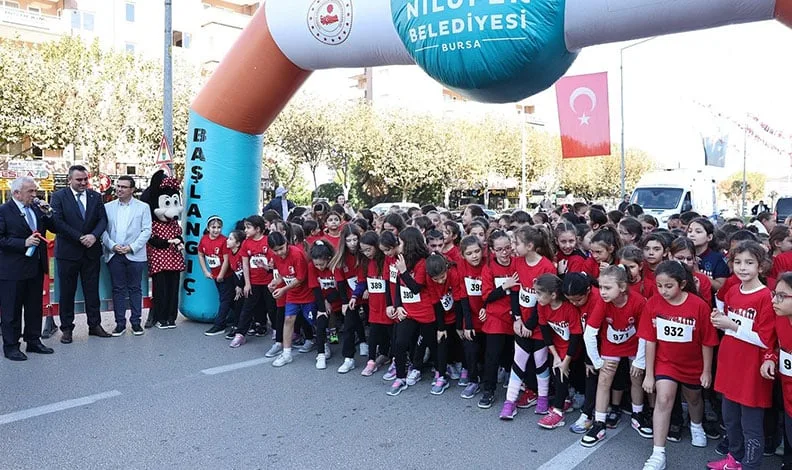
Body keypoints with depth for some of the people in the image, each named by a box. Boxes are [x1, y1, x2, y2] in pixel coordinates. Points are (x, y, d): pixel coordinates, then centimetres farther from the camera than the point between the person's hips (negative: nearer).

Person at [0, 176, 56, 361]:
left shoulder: (36, 209, 9)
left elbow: (54, 228, 12)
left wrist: (48, 215, -5)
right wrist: (23, 243, -22)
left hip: (36, 267, 6)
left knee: (35, 307, 15)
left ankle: (33, 341, 27)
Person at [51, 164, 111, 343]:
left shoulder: (96, 196, 8)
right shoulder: (59, 197, -2)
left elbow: (103, 219, 2)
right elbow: (58, 222, -11)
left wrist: (94, 236, -16)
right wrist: (80, 238, -17)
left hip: (91, 250, 3)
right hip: (68, 251, -2)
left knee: (92, 290, 8)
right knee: (67, 291, 6)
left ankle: (95, 325, 17)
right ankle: (66, 328, 15)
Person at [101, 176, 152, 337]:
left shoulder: (143, 207, 3)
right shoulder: (108, 207, 9)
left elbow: (147, 230, -2)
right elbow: (103, 229, 5)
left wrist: (132, 247, -11)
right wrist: (112, 245, -10)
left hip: (135, 255, -2)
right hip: (114, 255, 2)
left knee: (135, 289, 5)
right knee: (118, 289, 6)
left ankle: (135, 322, 14)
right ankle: (120, 323, 13)